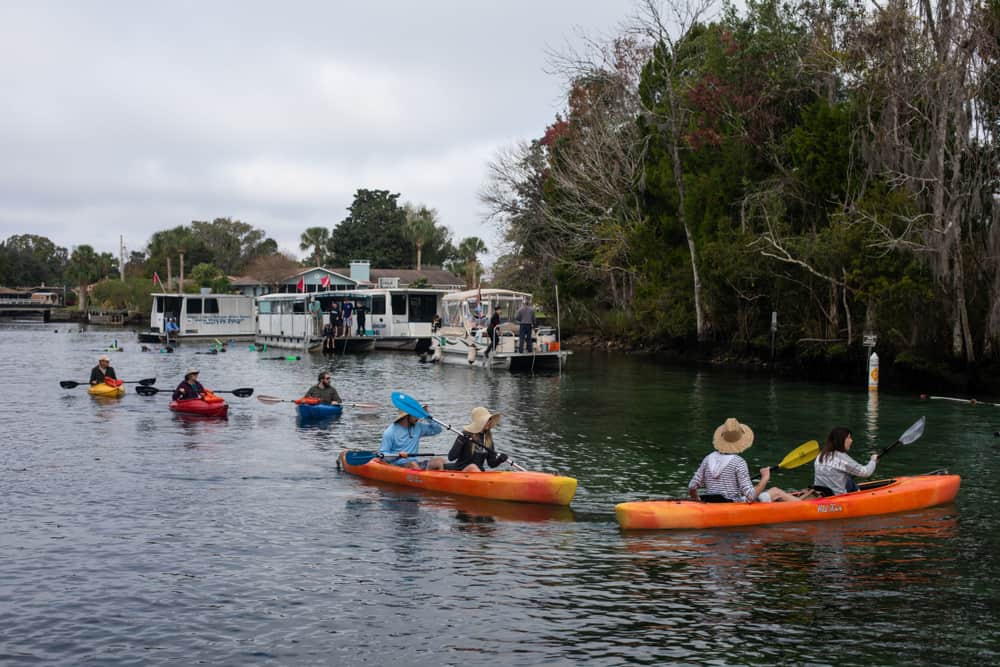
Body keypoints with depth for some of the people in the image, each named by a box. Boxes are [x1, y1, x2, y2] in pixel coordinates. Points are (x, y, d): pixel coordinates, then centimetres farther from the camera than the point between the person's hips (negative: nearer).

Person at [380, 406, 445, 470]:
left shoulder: (418, 427, 13)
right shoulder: (390, 432, -5)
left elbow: (437, 429, 19)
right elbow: (382, 455, -7)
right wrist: (397, 455, -24)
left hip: (414, 463, 5)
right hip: (397, 465, -5)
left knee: (440, 460, -18)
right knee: (413, 464, -37)